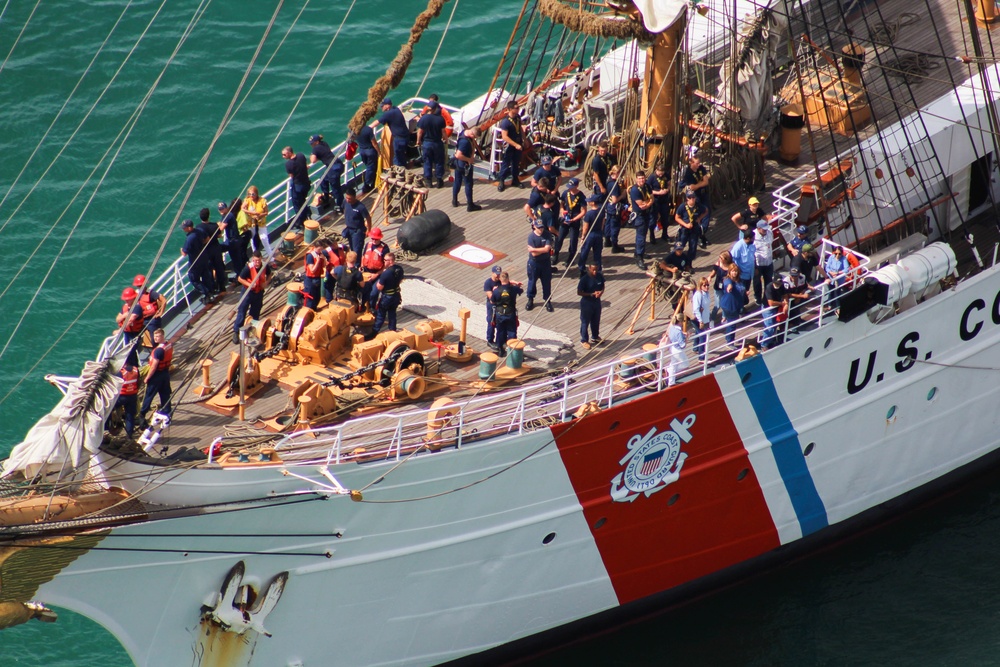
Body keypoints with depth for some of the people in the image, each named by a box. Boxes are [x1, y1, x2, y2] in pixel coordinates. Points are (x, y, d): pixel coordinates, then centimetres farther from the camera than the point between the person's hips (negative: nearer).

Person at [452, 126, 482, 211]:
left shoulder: (464, 132, -5)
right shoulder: (465, 141, -34)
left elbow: (473, 144, 7)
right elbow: (458, 155, -36)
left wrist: (472, 155, -5)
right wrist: (469, 160, -23)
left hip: (458, 163, 9)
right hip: (465, 165, -9)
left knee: (457, 181, 20)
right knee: (468, 184, 3)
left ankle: (454, 201, 33)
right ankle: (470, 205, 11)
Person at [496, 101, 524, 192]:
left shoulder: (518, 117, -1)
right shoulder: (505, 122, -24)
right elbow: (504, 136, -25)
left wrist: (524, 140, 14)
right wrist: (516, 145, -26)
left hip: (518, 144, 7)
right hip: (509, 146, -7)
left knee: (516, 163, 17)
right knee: (506, 164, 2)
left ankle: (515, 180, 31)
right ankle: (501, 182, 15)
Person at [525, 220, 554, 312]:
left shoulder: (547, 235, -11)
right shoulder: (531, 236, -17)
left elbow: (547, 249, -22)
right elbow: (534, 254, -21)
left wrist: (534, 249, -22)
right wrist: (543, 249, -18)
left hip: (545, 262, 1)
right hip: (534, 263, -1)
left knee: (546, 282, 11)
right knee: (532, 281, 13)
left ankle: (547, 300, 26)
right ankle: (530, 300, 31)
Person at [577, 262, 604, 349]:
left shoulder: (600, 276, -8)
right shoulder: (584, 279, -23)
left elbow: (602, 286, 9)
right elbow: (579, 292, -18)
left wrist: (601, 292, -15)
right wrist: (592, 294, -25)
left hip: (597, 301, 6)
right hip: (586, 303, -6)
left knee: (596, 321, 22)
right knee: (585, 322, 8)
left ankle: (595, 337, 43)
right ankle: (584, 340, 23)